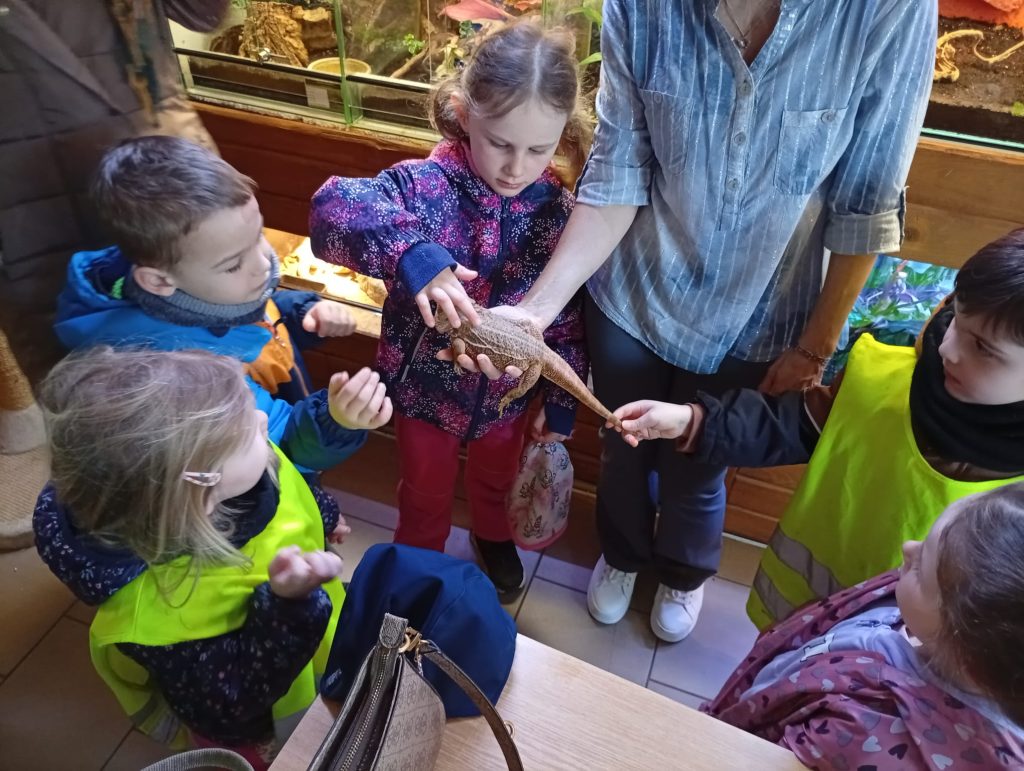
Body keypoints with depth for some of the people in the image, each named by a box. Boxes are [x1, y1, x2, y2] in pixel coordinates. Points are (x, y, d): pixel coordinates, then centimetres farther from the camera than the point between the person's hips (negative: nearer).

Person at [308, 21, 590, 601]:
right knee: (426, 490, 25)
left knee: (497, 478, 31)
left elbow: (568, 321, -5)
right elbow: (332, 207, -42)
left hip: (506, 391, 2)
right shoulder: (425, 184, -25)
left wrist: (561, 404, 0)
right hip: (426, 385, -2)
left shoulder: (559, 213, -15)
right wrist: (410, 254, -59)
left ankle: (493, 535, 65)